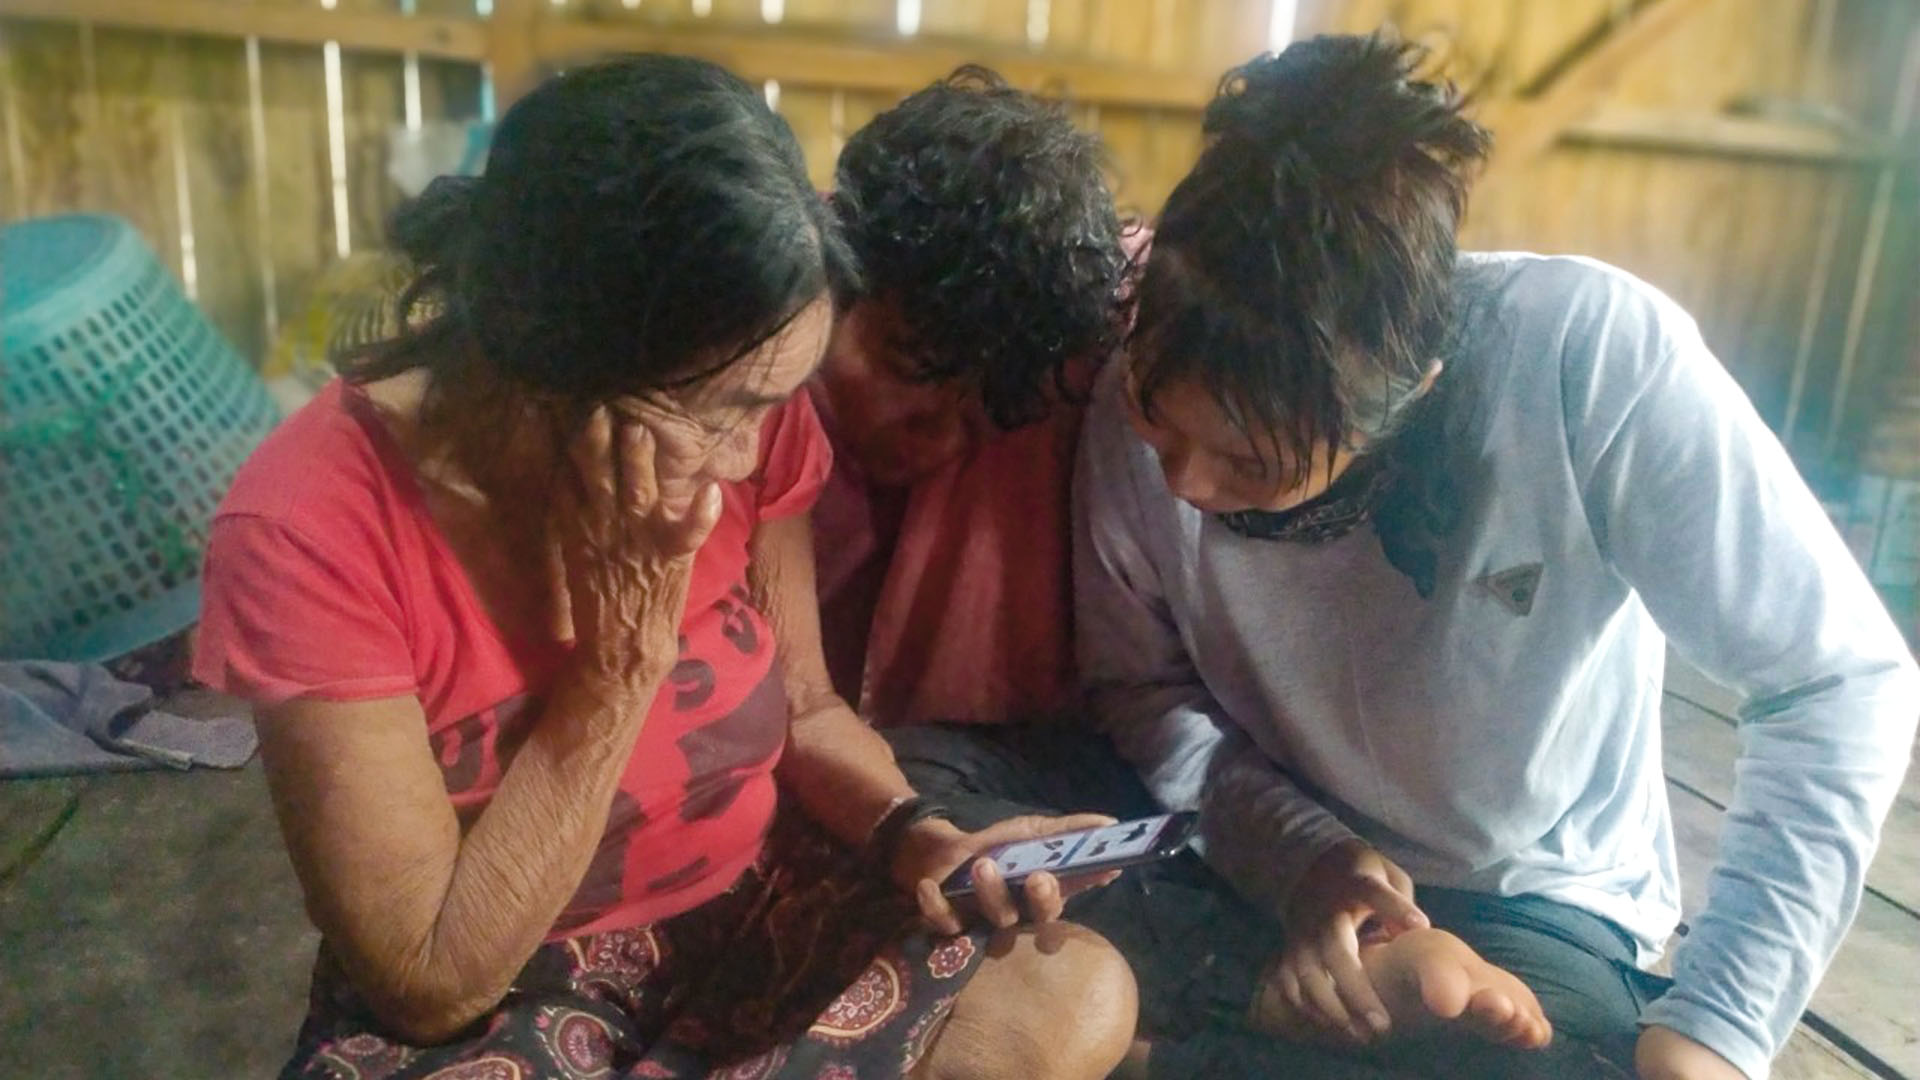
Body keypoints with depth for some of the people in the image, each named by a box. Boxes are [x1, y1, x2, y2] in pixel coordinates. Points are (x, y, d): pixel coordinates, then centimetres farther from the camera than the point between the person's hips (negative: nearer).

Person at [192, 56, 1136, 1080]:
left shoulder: (747, 424, -13)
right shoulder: (311, 531, -26)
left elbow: (806, 707, 2)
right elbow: (434, 983, -22)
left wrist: (914, 833, -18)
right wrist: (622, 654, -29)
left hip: (757, 912, 4)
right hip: (494, 997, -3)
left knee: (1080, 997, -15)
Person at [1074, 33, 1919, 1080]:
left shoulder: (1594, 353, -26)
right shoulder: (1151, 395, -18)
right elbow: (1137, 683, -5)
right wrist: (1299, 849, -19)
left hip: (1534, 905, -2)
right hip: (1262, 864, 3)